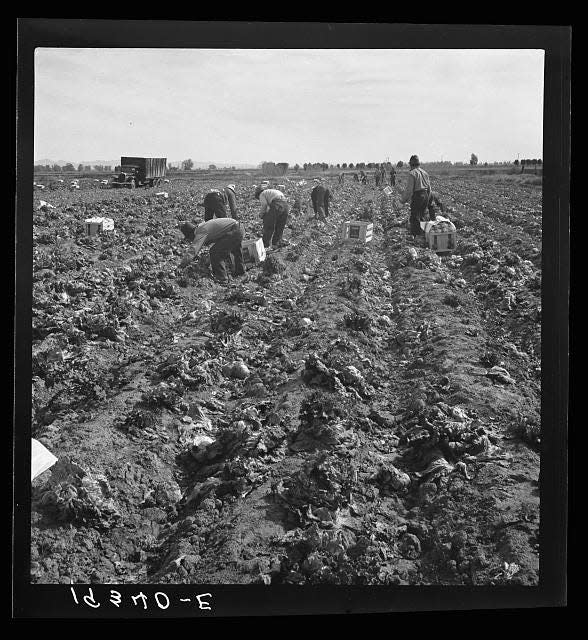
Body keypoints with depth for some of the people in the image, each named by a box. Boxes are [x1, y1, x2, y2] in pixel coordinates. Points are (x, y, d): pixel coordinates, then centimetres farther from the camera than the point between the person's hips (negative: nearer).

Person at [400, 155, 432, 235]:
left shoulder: (412, 173, -12)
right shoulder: (425, 172, 11)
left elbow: (409, 189, -15)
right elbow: (429, 187, 16)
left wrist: (403, 199, -5)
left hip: (416, 196, -7)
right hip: (425, 195, 7)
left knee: (415, 217, -1)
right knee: (424, 215, 16)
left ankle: (416, 234, -1)